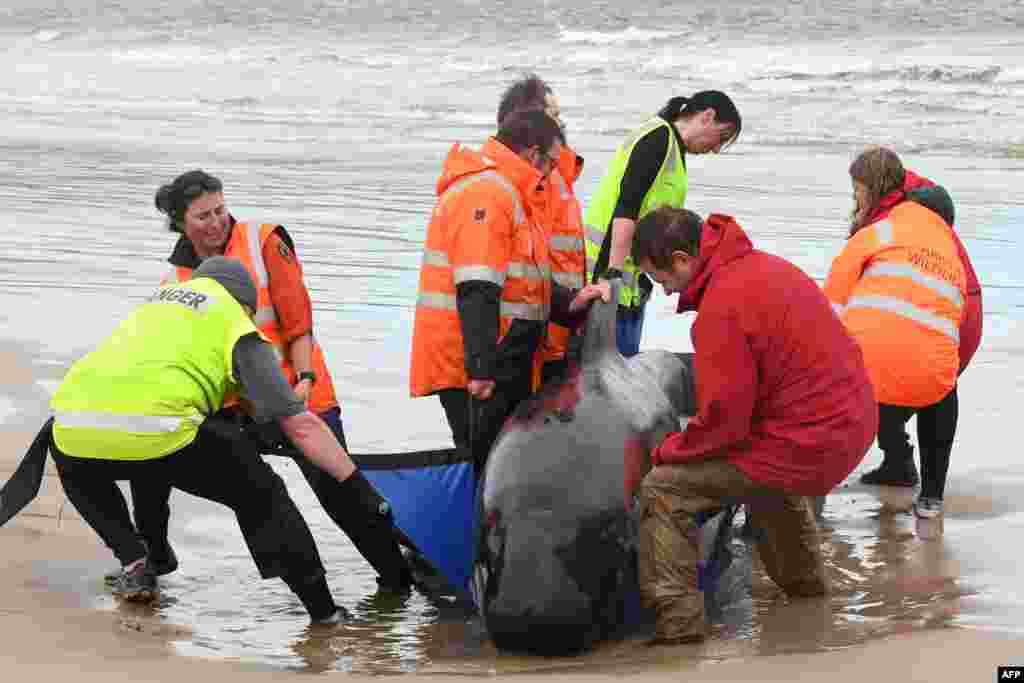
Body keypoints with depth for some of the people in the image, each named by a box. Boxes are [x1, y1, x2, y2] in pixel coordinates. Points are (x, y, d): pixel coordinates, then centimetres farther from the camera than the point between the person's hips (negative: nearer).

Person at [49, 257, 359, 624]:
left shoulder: (156, 300, 33)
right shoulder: (237, 324, 17)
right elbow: (300, 425, 11)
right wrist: (360, 486, 17)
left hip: (74, 425, 4)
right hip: (155, 431, -4)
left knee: (74, 465, 40)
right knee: (260, 495, 17)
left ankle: (134, 564, 24)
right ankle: (325, 612, 13)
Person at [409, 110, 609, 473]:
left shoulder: (502, 192, 20)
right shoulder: (487, 192, -16)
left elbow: (518, 276, 26)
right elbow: (477, 289, -25)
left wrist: (569, 303, 10)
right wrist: (481, 367, -29)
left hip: (496, 363, 11)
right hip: (478, 367, -11)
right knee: (487, 466, -8)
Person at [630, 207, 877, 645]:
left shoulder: (720, 310, -21)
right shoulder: (765, 265, 8)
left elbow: (723, 423, -20)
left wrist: (665, 451, -2)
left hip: (807, 446, -9)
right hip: (854, 424, 10)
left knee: (662, 490, -6)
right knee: (767, 475, 40)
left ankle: (677, 621, -7)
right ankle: (801, 578, 51)